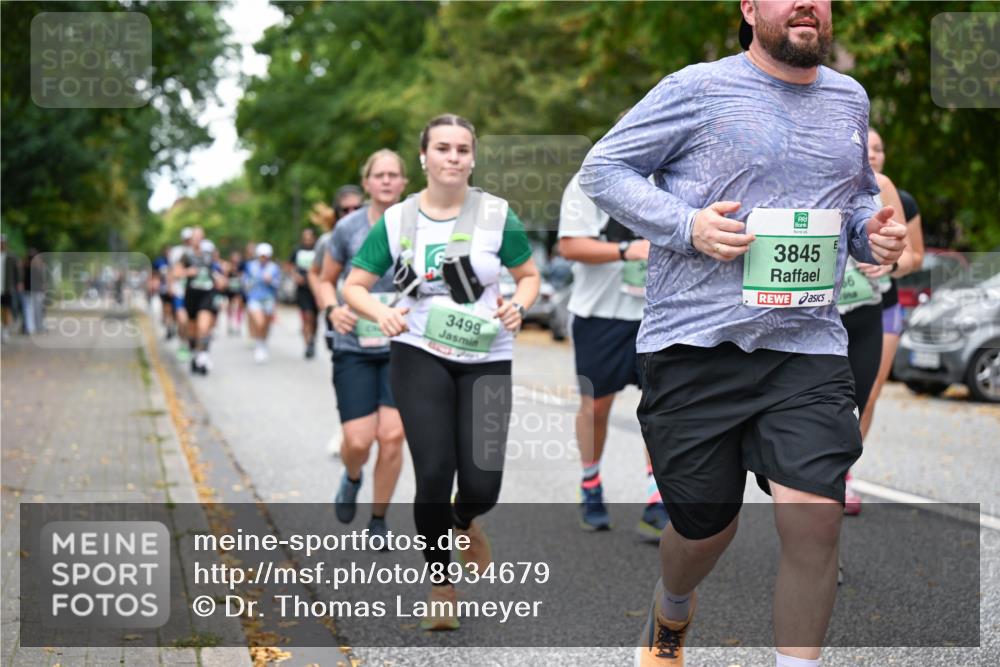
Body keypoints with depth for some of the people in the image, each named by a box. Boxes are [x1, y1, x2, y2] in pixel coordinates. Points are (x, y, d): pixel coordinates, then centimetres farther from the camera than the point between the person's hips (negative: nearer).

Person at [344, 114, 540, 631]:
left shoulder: (497, 215, -2)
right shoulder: (397, 220, -1)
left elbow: (529, 275, 9)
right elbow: (354, 286, 4)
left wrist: (519, 305, -13)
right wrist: (382, 313, -17)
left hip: (487, 360, 1)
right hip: (420, 356, 0)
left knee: (481, 485, -5)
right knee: (434, 472, -11)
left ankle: (464, 523, 36)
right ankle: (440, 588, 11)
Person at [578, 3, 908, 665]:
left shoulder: (850, 99, 14)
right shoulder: (698, 88, -2)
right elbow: (601, 168, 0)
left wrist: (873, 229, 6)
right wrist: (688, 226, -14)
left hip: (808, 344, 3)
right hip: (695, 343, -3)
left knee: (816, 516, -14)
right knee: (705, 523, 7)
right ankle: (672, 610, 43)